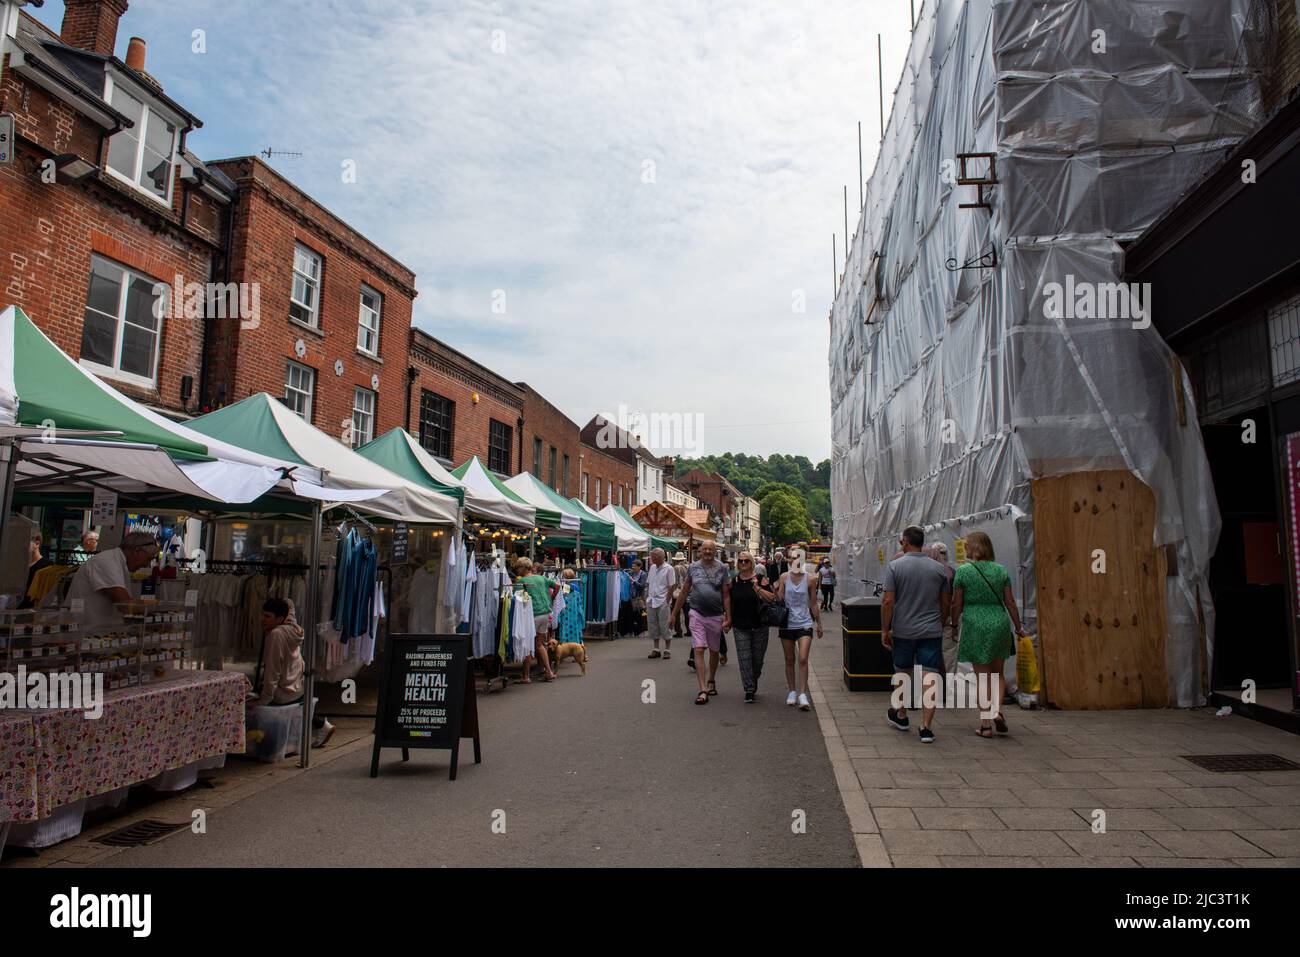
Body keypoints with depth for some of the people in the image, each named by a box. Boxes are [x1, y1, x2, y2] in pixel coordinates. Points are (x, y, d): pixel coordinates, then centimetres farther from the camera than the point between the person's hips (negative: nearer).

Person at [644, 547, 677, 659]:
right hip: (651, 602, 7)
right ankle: (656, 649, 19)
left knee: (665, 627, -1)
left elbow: (672, 587, -10)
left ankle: (667, 650, 8)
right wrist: (646, 598, 9)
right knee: (652, 626, 10)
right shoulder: (652, 568, 12)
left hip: (663, 602, -6)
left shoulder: (668, 569, -8)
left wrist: (667, 601, -12)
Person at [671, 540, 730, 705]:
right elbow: (684, 591, 8)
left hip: (716, 616, 1)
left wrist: (728, 617, -7)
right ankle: (703, 690, -13)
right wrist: (674, 614, 8)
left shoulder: (721, 569, 1)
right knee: (699, 650, -11)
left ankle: (711, 681, 38)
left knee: (714, 651, 15)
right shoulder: (693, 567, 2)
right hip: (697, 614, -1)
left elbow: (726, 595, 0)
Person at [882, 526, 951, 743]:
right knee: (930, 677, 0)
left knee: (903, 674, 17)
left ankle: (901, 716, 33)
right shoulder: (938, 568, 3)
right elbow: (946, 603, 9)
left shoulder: (894, 566, -7)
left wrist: (885, 630, -3)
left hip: (903, 631, -1)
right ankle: (926, 727, -4)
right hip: (932, 632, 1)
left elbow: (888, 602, -12)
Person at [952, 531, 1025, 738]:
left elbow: (957, 605, -4)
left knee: (982, 676, 5)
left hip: (975, 626, -3)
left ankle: (985, 724, 6)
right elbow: (1010, 602, 6)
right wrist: (1018, 627, 17)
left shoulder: (963, 571, -5)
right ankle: (997, 711, -1)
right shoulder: (1001, 570, 5)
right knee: (997, 673, 18)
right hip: (999, 623, 3)